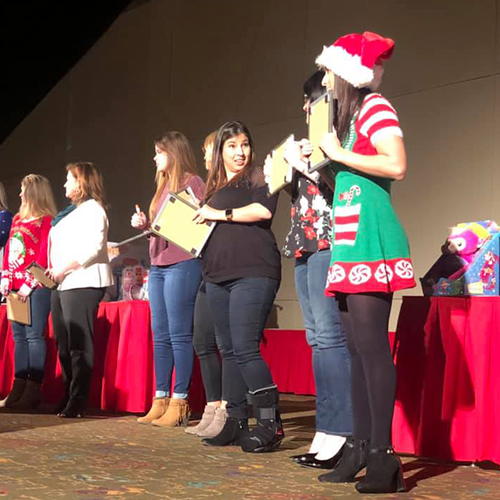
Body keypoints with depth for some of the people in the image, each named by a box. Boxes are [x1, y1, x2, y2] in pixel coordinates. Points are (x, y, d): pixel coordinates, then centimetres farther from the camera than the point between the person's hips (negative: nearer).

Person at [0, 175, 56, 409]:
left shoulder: (46, 221, -5)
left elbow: (45, 256, -12)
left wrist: (29, 284, -16)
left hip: (36, 287, -8)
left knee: (34, 336, -9)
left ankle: (33, 392, -8)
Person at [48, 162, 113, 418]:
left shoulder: (92, 209, -3)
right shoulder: (72, 211, 24)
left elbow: (93, 247, -16)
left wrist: (64, 268, -16)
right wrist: (55, 272, 7)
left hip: (82, 283, -9)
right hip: (63, 285, 9)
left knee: (79, 345, -10)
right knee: (64, 345, 9)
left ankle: (77, 402, -9)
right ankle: (68, 398, 15)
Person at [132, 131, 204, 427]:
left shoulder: (192, 182, -4)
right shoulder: (164, 186, 21)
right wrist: (145, 225, 7)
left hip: (183, 264, -9)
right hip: (158, 266, 9)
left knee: (179, 335, -7)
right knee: (161, 336, 8)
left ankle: (179, 402, -3)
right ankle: (161, 400, 12)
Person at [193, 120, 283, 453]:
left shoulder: (258, 177, 3)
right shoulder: (215, 187, 23)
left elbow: (264, 210, -15)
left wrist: (220, 214, -8)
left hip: (252, 273, -7)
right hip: (218, 276, 7)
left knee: (245, 348, -15)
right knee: (229, 351, 7)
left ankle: (270, 423, -10)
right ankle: (236, 422, 12)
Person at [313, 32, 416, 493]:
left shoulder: (375, 106, -5)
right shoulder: (349, 115, 22)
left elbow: (397, 166, -20)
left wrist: (340, 154, -11)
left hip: (369, 240, -10)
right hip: (348, 242, 10)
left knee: (371, 345, -13)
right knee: (357, 348, 7)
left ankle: (383, 455, -11)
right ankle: (361, 449, 10)